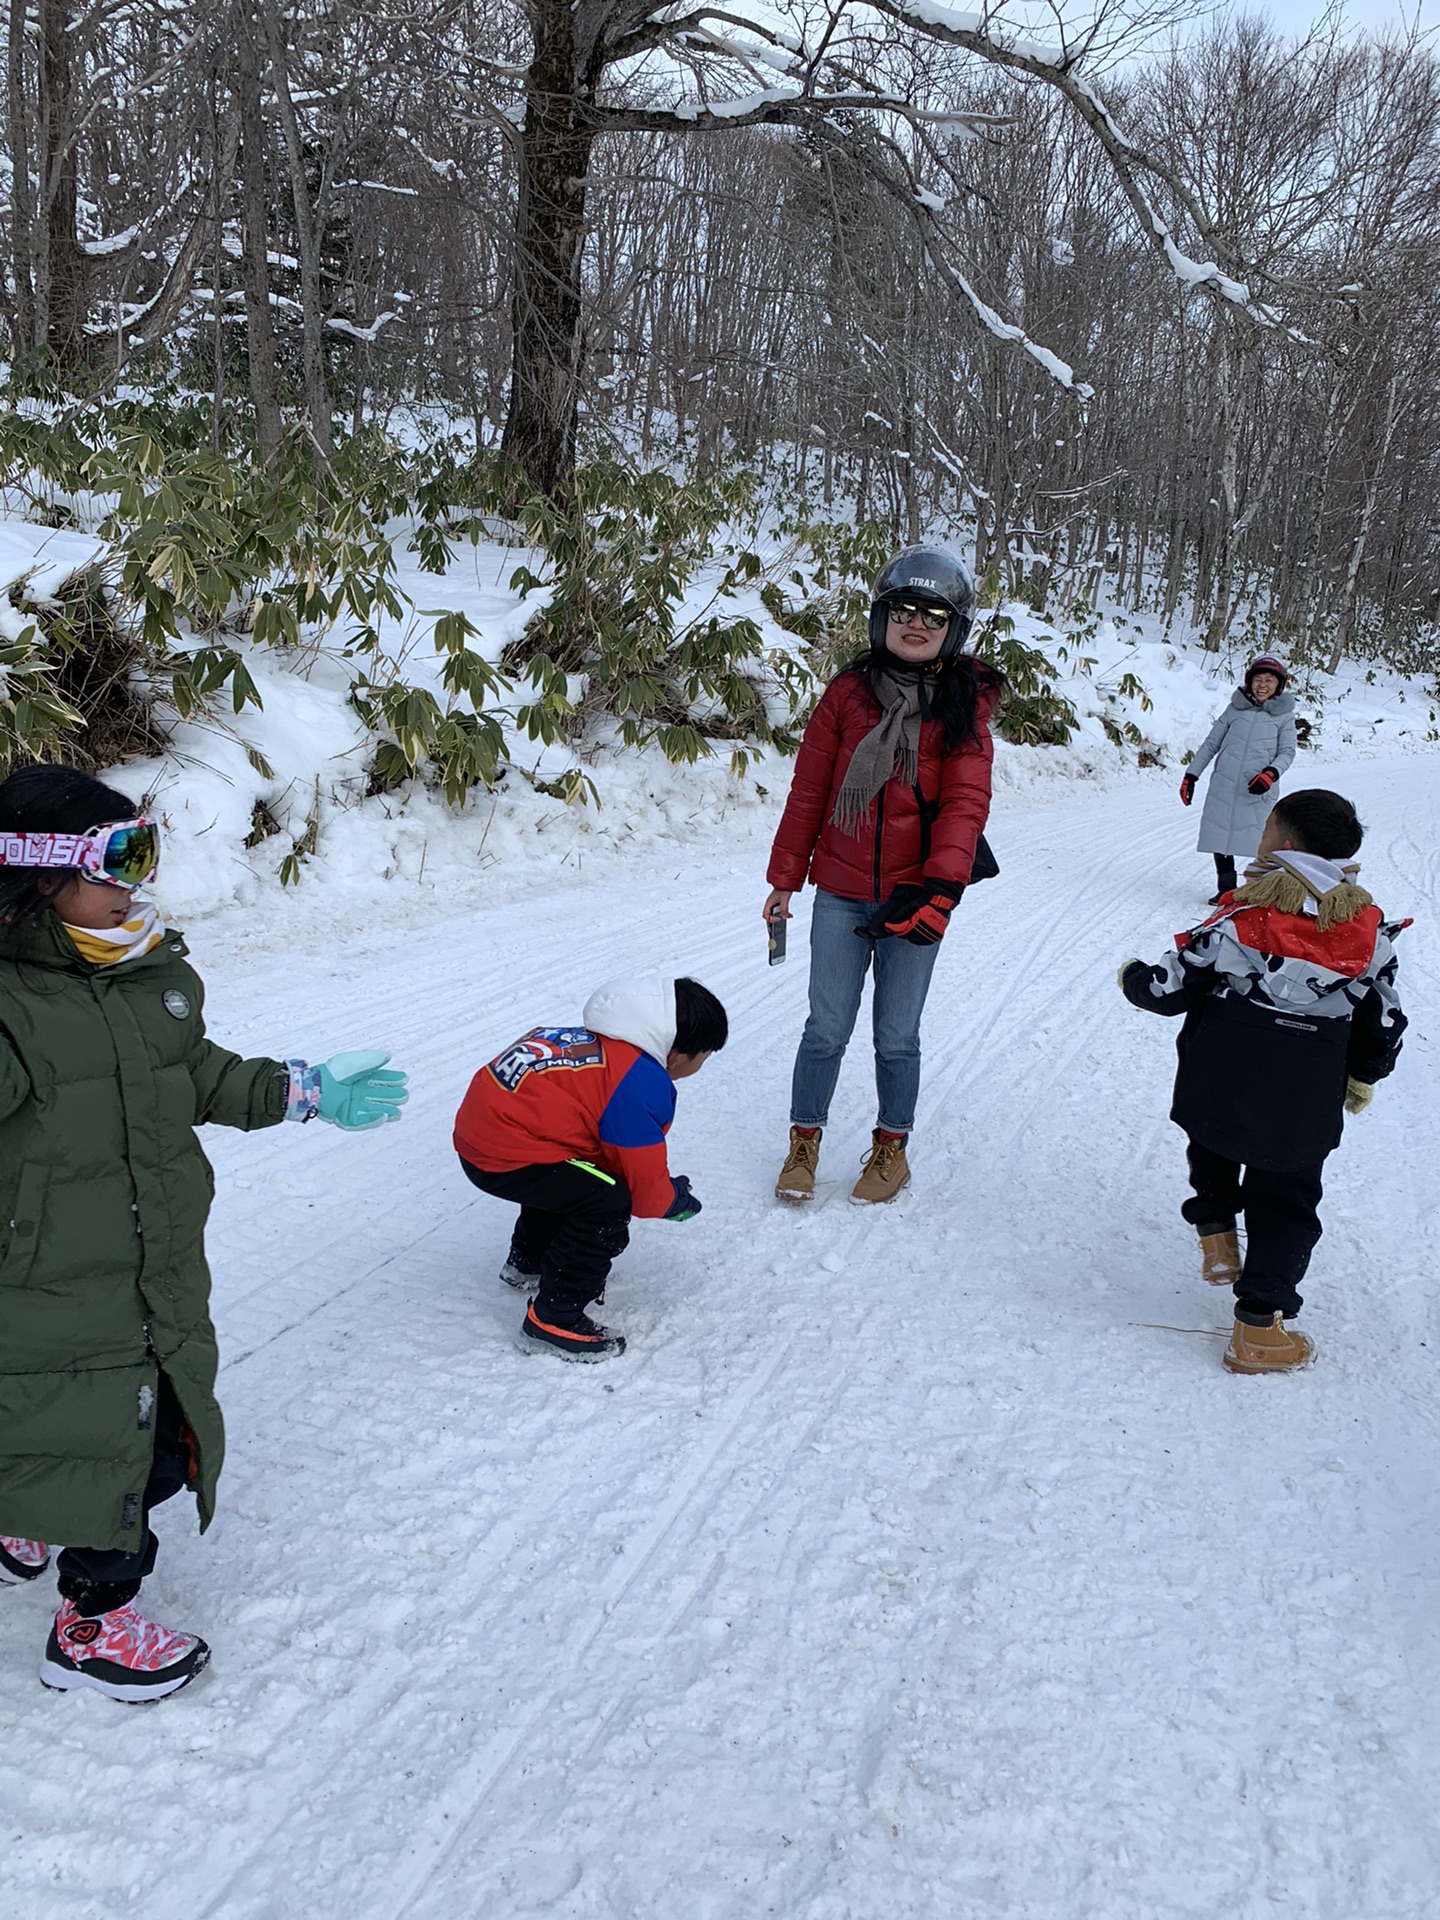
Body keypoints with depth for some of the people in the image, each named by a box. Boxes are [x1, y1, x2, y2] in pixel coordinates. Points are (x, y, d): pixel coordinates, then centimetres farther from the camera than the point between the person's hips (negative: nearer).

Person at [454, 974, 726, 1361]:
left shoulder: (607, 1040, 12)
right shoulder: (641, 1084, -18)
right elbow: (645, 1188, -10)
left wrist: (665, 1186, 21)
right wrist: (677, 1202, 12)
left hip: (479, 1125, 11)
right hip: (503, 1156, -11)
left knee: (569, 1177, 31)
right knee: (607, 1202, -15)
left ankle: (527, 1262, 50)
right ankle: (553, 1321, -6)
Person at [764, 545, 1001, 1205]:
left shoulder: (964, 704, -1)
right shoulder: (849, 692, 0)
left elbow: (965, 802, -9)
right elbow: (808, 790, 5)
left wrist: (940, 888, -22)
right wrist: (785, 878, 7)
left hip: (913, 898, 0)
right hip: (841, 894, 1)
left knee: (896, 1037, 10)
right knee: (827, 1030, 6)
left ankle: (891, 1145, 29)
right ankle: (805, 1141, 24)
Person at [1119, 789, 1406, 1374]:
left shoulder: (1239, 922, -13)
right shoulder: (1371, 932, -3)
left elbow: (1170, 989, -7)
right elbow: (1384, 1021, 7)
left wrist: (1134, 977, 16)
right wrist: (1364, 1078, 25)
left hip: (1220, 1085, -1)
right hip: (1305, 1106, 2)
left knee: (1212, 1149, 31)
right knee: (1286, 1201, 12)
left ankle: (1216, 1234, 29)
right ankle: (1260, 1325, 10)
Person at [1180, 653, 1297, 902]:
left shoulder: (1284, 715, 7)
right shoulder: (1236, 709, 13)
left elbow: (1287, 751, 3)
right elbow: (1211, 743, 17)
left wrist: (1271, 773, -17)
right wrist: (1191, 775, 13)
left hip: (1256, 790, -3)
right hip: (1223, 786, 3)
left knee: (1262, 842, -10)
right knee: (1220, 836, 4)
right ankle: (1225, 888, 17)